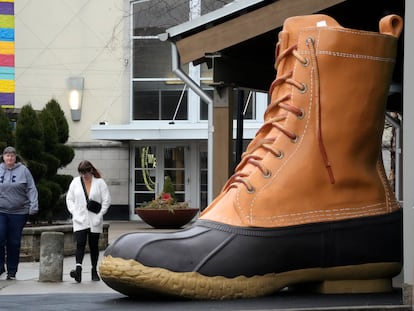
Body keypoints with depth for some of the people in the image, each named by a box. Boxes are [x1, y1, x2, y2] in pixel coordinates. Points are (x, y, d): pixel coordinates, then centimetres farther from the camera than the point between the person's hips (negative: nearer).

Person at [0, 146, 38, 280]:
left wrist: (34, 206, -11)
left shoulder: (23, 170, 1)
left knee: (14, 243, 5)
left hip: (19, 212, -1)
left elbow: (31, 189, -1)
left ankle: (12, 271, 14)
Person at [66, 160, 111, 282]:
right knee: (80, 244, -15)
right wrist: (74, 212, -4)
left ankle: (94, 270, 20)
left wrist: (99, 215, -9)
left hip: (94, 221, 0)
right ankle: (78, 269, -28)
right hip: (80, 220, 0)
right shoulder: (75, 182, 5)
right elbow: (69, 198, 10)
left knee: (94, 245, 9)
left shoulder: (99, 182, -1)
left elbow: (106, 200, -1)